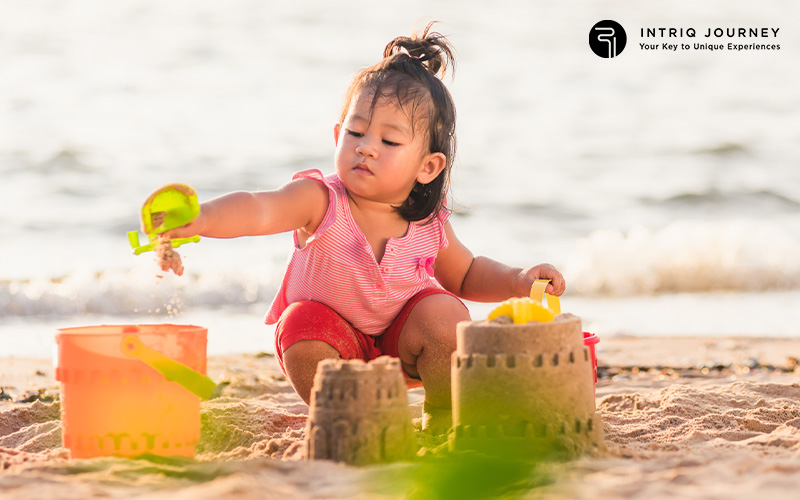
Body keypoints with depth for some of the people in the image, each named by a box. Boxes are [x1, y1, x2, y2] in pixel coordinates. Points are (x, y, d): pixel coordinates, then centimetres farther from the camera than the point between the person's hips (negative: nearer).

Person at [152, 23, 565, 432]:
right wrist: (204, 217, -67)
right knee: (301, 325, -31)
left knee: (445, 316, -25)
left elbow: (465, 275, 7)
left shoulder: (429, 226, -14)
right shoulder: (320, 201, -26)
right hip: (334, 338, -1)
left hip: (400, 339, 2)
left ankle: (443, 423, 1)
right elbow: (260, 210, -46)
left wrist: (516, 281, -11)